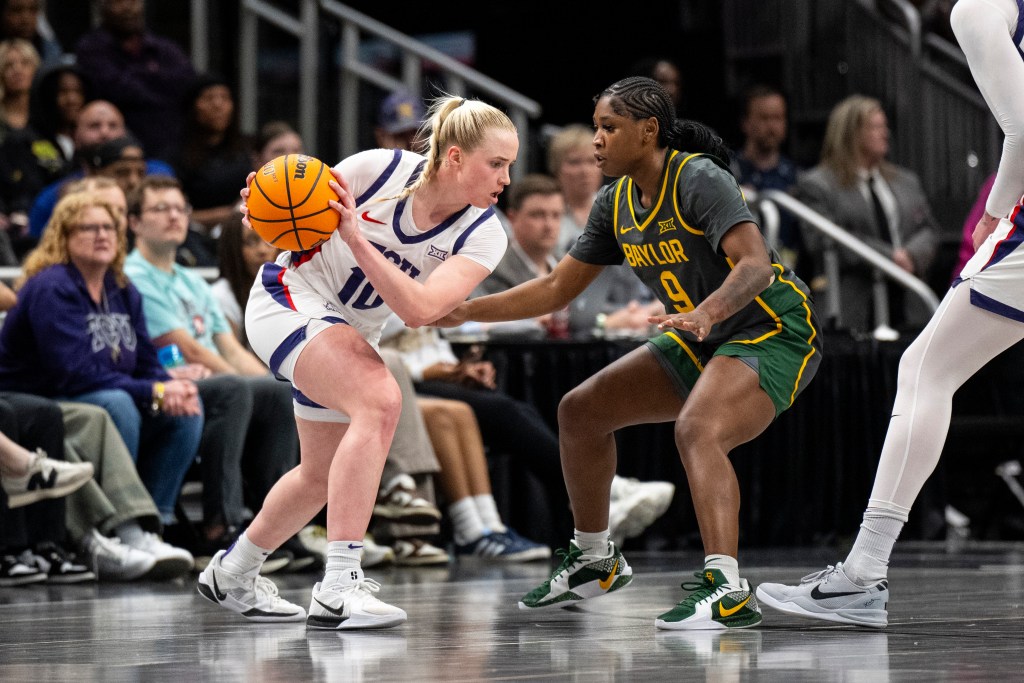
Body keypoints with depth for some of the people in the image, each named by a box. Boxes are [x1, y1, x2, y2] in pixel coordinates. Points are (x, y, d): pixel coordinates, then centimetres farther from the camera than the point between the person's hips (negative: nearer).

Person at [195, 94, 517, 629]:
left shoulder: (484, 235, -14)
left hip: (350, 334, 7)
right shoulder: (382, 168, -22)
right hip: (290, 299, -7)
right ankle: (338, 589, -36)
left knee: (322, 476, 19)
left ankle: (232, 573, 45)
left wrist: (356, 238, -38)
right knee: (381, 400, -31)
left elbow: (419, 309, -29)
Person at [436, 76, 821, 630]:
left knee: (697, 429, -36)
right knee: (579, 411, 9)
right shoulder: (615, 205, 3)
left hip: (772, 332, -9)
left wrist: (707, 311, -53)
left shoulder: (699, 179, -22)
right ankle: (595, 560, 26)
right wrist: (467, 310, -1)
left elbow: (756, 264, -35)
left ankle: (727, 589, -44)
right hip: (703, 341, 9)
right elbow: (556, 289, 8)